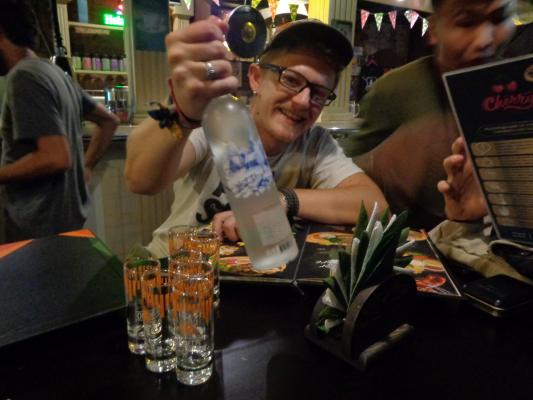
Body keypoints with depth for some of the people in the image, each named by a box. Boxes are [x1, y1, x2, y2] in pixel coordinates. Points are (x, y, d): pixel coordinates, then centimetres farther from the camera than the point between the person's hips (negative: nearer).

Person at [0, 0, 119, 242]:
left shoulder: (23, 77, -18)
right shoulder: (57, 73, 9)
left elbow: (56, 157, -26)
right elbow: (109, 121, 17)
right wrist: (86, 165, 11)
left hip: (39, 224, -9)